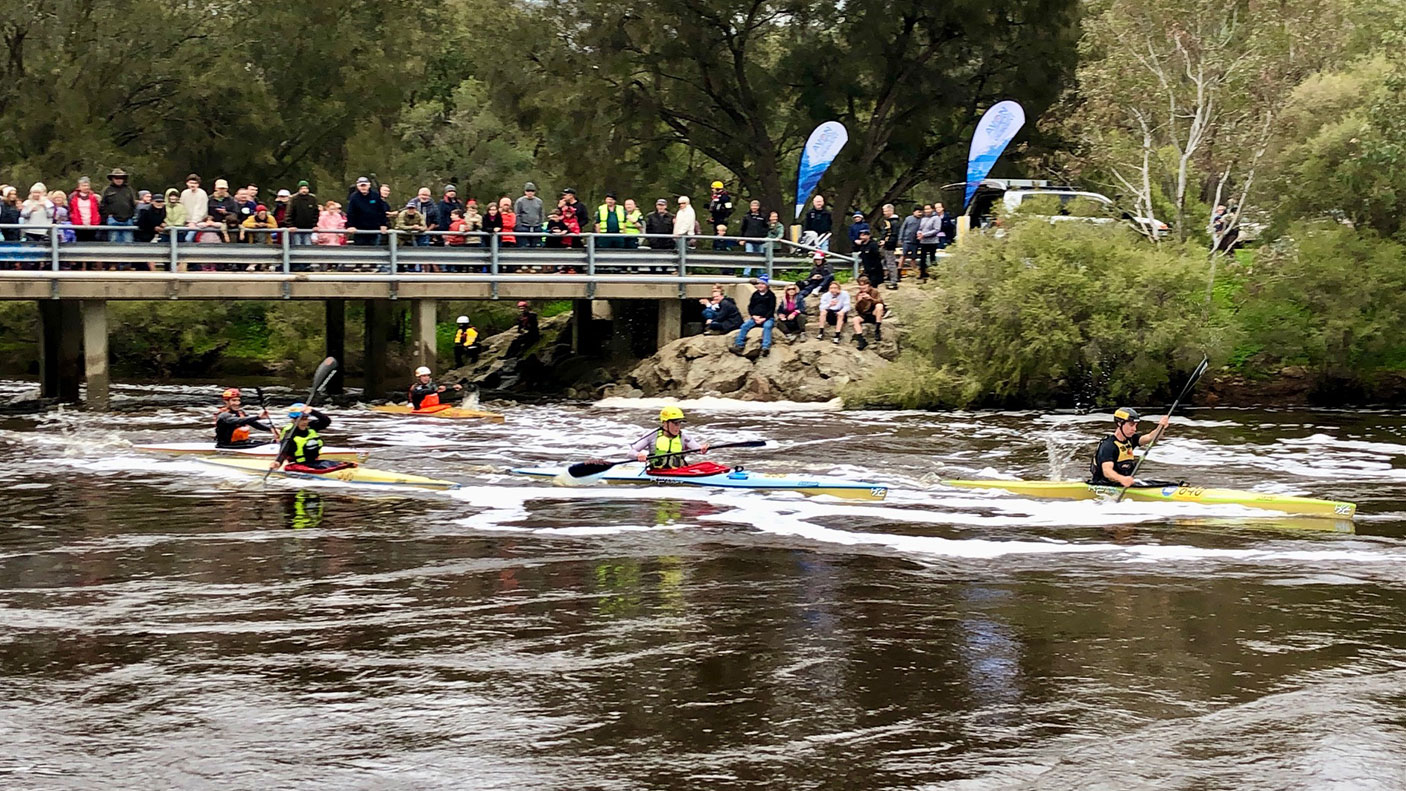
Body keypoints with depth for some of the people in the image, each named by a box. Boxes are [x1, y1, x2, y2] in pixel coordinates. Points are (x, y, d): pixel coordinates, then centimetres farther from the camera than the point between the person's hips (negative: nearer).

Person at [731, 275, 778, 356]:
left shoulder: (771, 295, 2)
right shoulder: (755, 294, 15)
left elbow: (772, 309, -4)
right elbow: (750, 307, 13)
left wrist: (764, 318, -16)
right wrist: (754, 316, -6)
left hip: (767, 318, -4)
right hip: (755, 317, 4)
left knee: (767, 326, -36)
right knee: (744, 326, -20)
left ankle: (765, 348, -48)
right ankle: (739, 345, -24)